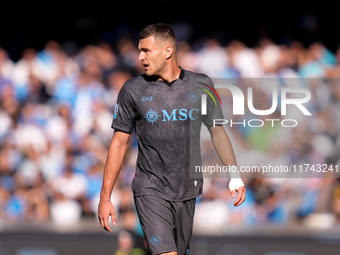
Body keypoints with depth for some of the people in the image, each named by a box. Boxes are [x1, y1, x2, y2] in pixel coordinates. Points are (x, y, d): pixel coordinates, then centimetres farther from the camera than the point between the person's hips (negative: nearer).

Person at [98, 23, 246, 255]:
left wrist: (235, 176, 2)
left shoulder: (201, 85, 2)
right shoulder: (133, 90, -1)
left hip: (188, 191, 3)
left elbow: (218, 131, 12)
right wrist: (105, 197, 0)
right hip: (150, 190, -3)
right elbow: (120, 143, 3)